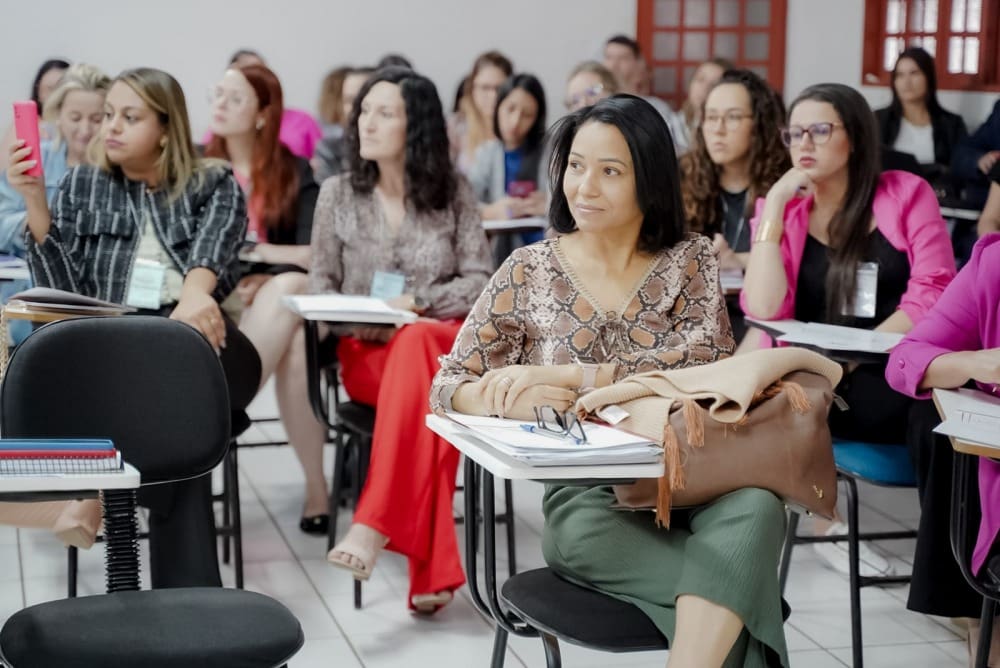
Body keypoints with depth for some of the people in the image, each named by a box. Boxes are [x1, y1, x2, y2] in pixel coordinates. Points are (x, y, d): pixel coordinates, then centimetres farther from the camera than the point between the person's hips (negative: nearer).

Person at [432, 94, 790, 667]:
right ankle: (730, 609, -25)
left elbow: (711, 360, -12)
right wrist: (511, 400, -20)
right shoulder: (529, 271, 7)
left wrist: (570, 376, -21)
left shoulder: (691, 260, 7)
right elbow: (448, 387, 4)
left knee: (755, 504, -35)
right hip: (585, 489, 0)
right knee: (579, 533, -38)